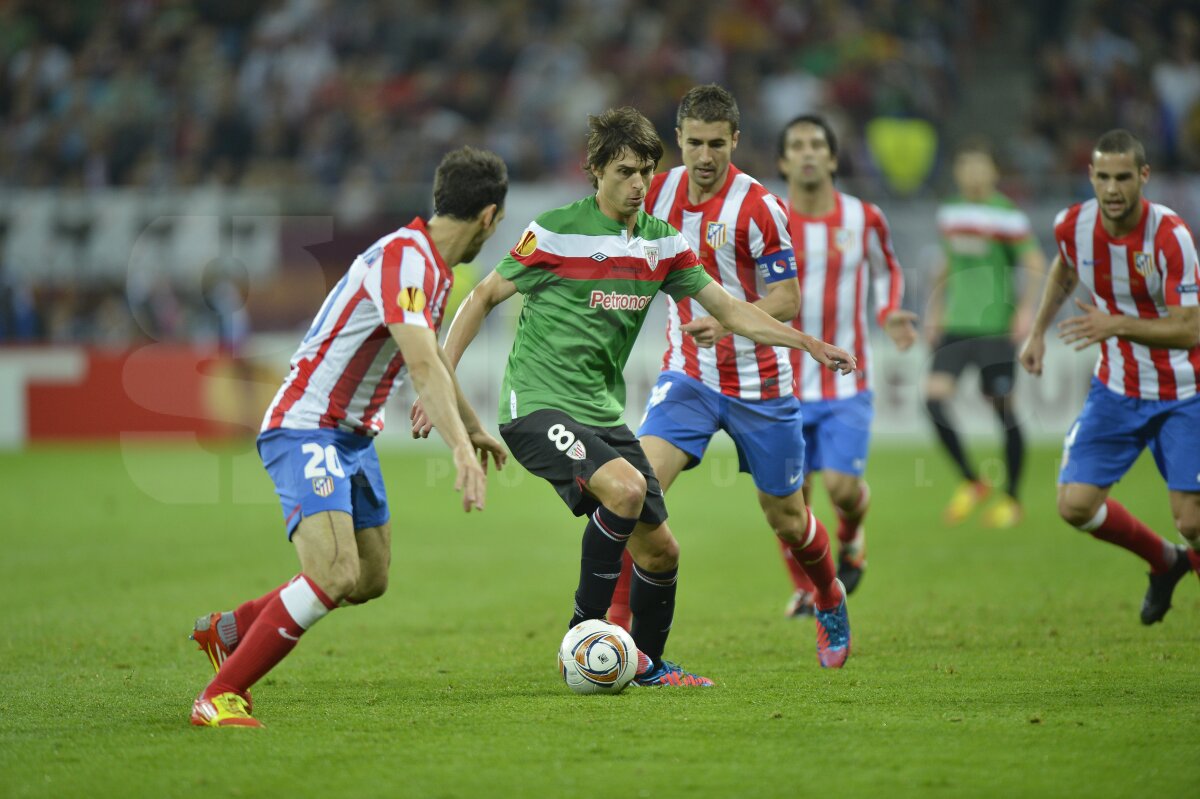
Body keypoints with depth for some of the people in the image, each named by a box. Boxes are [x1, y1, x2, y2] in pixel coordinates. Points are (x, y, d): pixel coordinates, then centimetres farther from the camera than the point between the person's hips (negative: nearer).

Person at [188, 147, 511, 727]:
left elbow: (432, 358, 29)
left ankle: (226, 631, 34)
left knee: (370, 580, 15)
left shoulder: (434, 267, 10)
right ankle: (219, 697, -16)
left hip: (354, 438, 10)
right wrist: (460, 450, -41)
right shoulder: (402, 257, -22)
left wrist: (472, 426, 40)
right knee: (336, 574, -25)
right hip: (306, 433, -10)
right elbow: (423, 367, -33)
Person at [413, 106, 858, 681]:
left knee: (659, 547, 4)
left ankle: (649, 664, 26)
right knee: (624, 487, -30)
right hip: (539, 405, -6)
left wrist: (808, 343, 3)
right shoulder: (556, 232, -9)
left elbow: (729, 310, 13)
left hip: (604, 412, 6)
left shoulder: (661, 241, 7)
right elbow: (484, 297, -1)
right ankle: (587, 628, -14)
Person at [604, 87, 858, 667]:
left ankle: (831, 603, 40)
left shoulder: (758, 207, -16)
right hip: (687, 376, 3)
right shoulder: (659, 193, -1)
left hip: (759, 383, -3)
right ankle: (615, 626, -17)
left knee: (785, 518, 10)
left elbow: (787, 300, -16)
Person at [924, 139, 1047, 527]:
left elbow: (1035, 264, -7)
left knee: (1003, 408, 0)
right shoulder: (949, 214, 11)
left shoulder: (1006, 215, -7)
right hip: (956, 324, 5)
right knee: (934, 396, -10)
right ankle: (970, 482, 5)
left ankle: (1011, 499, 16)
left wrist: (1026, 309, -17)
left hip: (996, 325, -5)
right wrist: (936, 310, 20)